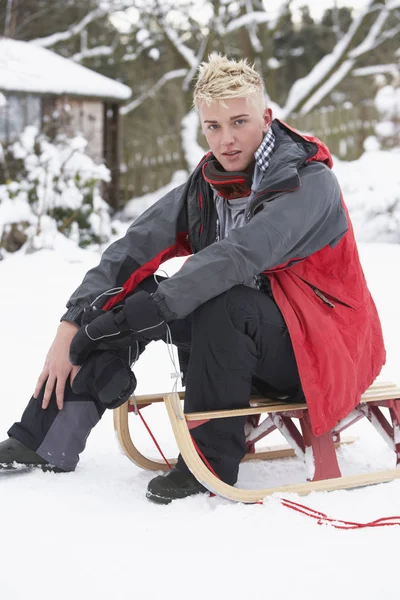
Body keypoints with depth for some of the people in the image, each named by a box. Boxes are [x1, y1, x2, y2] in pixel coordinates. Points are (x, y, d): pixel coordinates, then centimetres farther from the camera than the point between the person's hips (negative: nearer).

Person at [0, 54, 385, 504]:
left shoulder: (309, 181, -20)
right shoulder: (206, 185, 2)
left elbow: (239, 256, -35)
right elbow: (133, 250, -6)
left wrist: (142, 313, -42)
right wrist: (71, 326, -18)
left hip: (320, 352, -7)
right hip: (241, 345, 7)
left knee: (223, 302, -35)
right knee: (128, 292, -7)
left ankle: (212, 460, -20)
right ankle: (49, 441, -8)